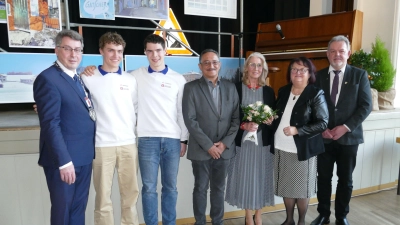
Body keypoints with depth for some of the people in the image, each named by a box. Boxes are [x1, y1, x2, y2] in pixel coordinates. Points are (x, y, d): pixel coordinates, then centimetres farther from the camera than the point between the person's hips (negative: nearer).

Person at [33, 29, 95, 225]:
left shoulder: (79, 78, 14)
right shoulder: (48, 78, -13)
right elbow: (50, 124, -20)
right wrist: (64, 161, -22)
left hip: (84, 156, 8)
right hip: (63, 158, -7)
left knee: (79, 208, 18)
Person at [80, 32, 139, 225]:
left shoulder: (130, 80, 9)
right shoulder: (88, 78, 0)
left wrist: (133, 131, 8)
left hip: (129, 143, 3)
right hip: (102, 144, -2)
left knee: (131, 193, 11)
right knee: (103, 195, 7)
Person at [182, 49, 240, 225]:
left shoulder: (230, 87, 6)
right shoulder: (191, 87, -4)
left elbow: (236, 117, 4)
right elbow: (190, 120, -11)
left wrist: (225, 142, -7)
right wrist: (208, 145, -13)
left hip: (224, 149, 3)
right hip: (201, 149, -3)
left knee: (219, 188, 16)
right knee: (200, 189, 11)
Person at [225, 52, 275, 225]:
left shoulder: (268, 91, 7)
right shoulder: (236, 88, -2)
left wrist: (270, 120, -11)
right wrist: (244, 125, -18)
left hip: (263, 140, 2)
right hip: (243, 140, -2)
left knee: (261, 176, 9)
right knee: (245, 177, 5)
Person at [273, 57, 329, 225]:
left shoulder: (316, 94, -8)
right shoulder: (283, 91, 8)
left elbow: (323, 123, -12)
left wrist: (297, 130, -21)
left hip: (302, 148, -5)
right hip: (282, 148, 5)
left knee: (301, 187, 10)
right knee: (286, 186, 15)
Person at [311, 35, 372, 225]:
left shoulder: (359, 75, 0)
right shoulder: (319, 76, 3)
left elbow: (366, 106, -4)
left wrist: (346, 127, -14)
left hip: (348, 137, 0)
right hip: (323, 137, 1)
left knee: (345, 180, 11)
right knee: (323, 178, 9)